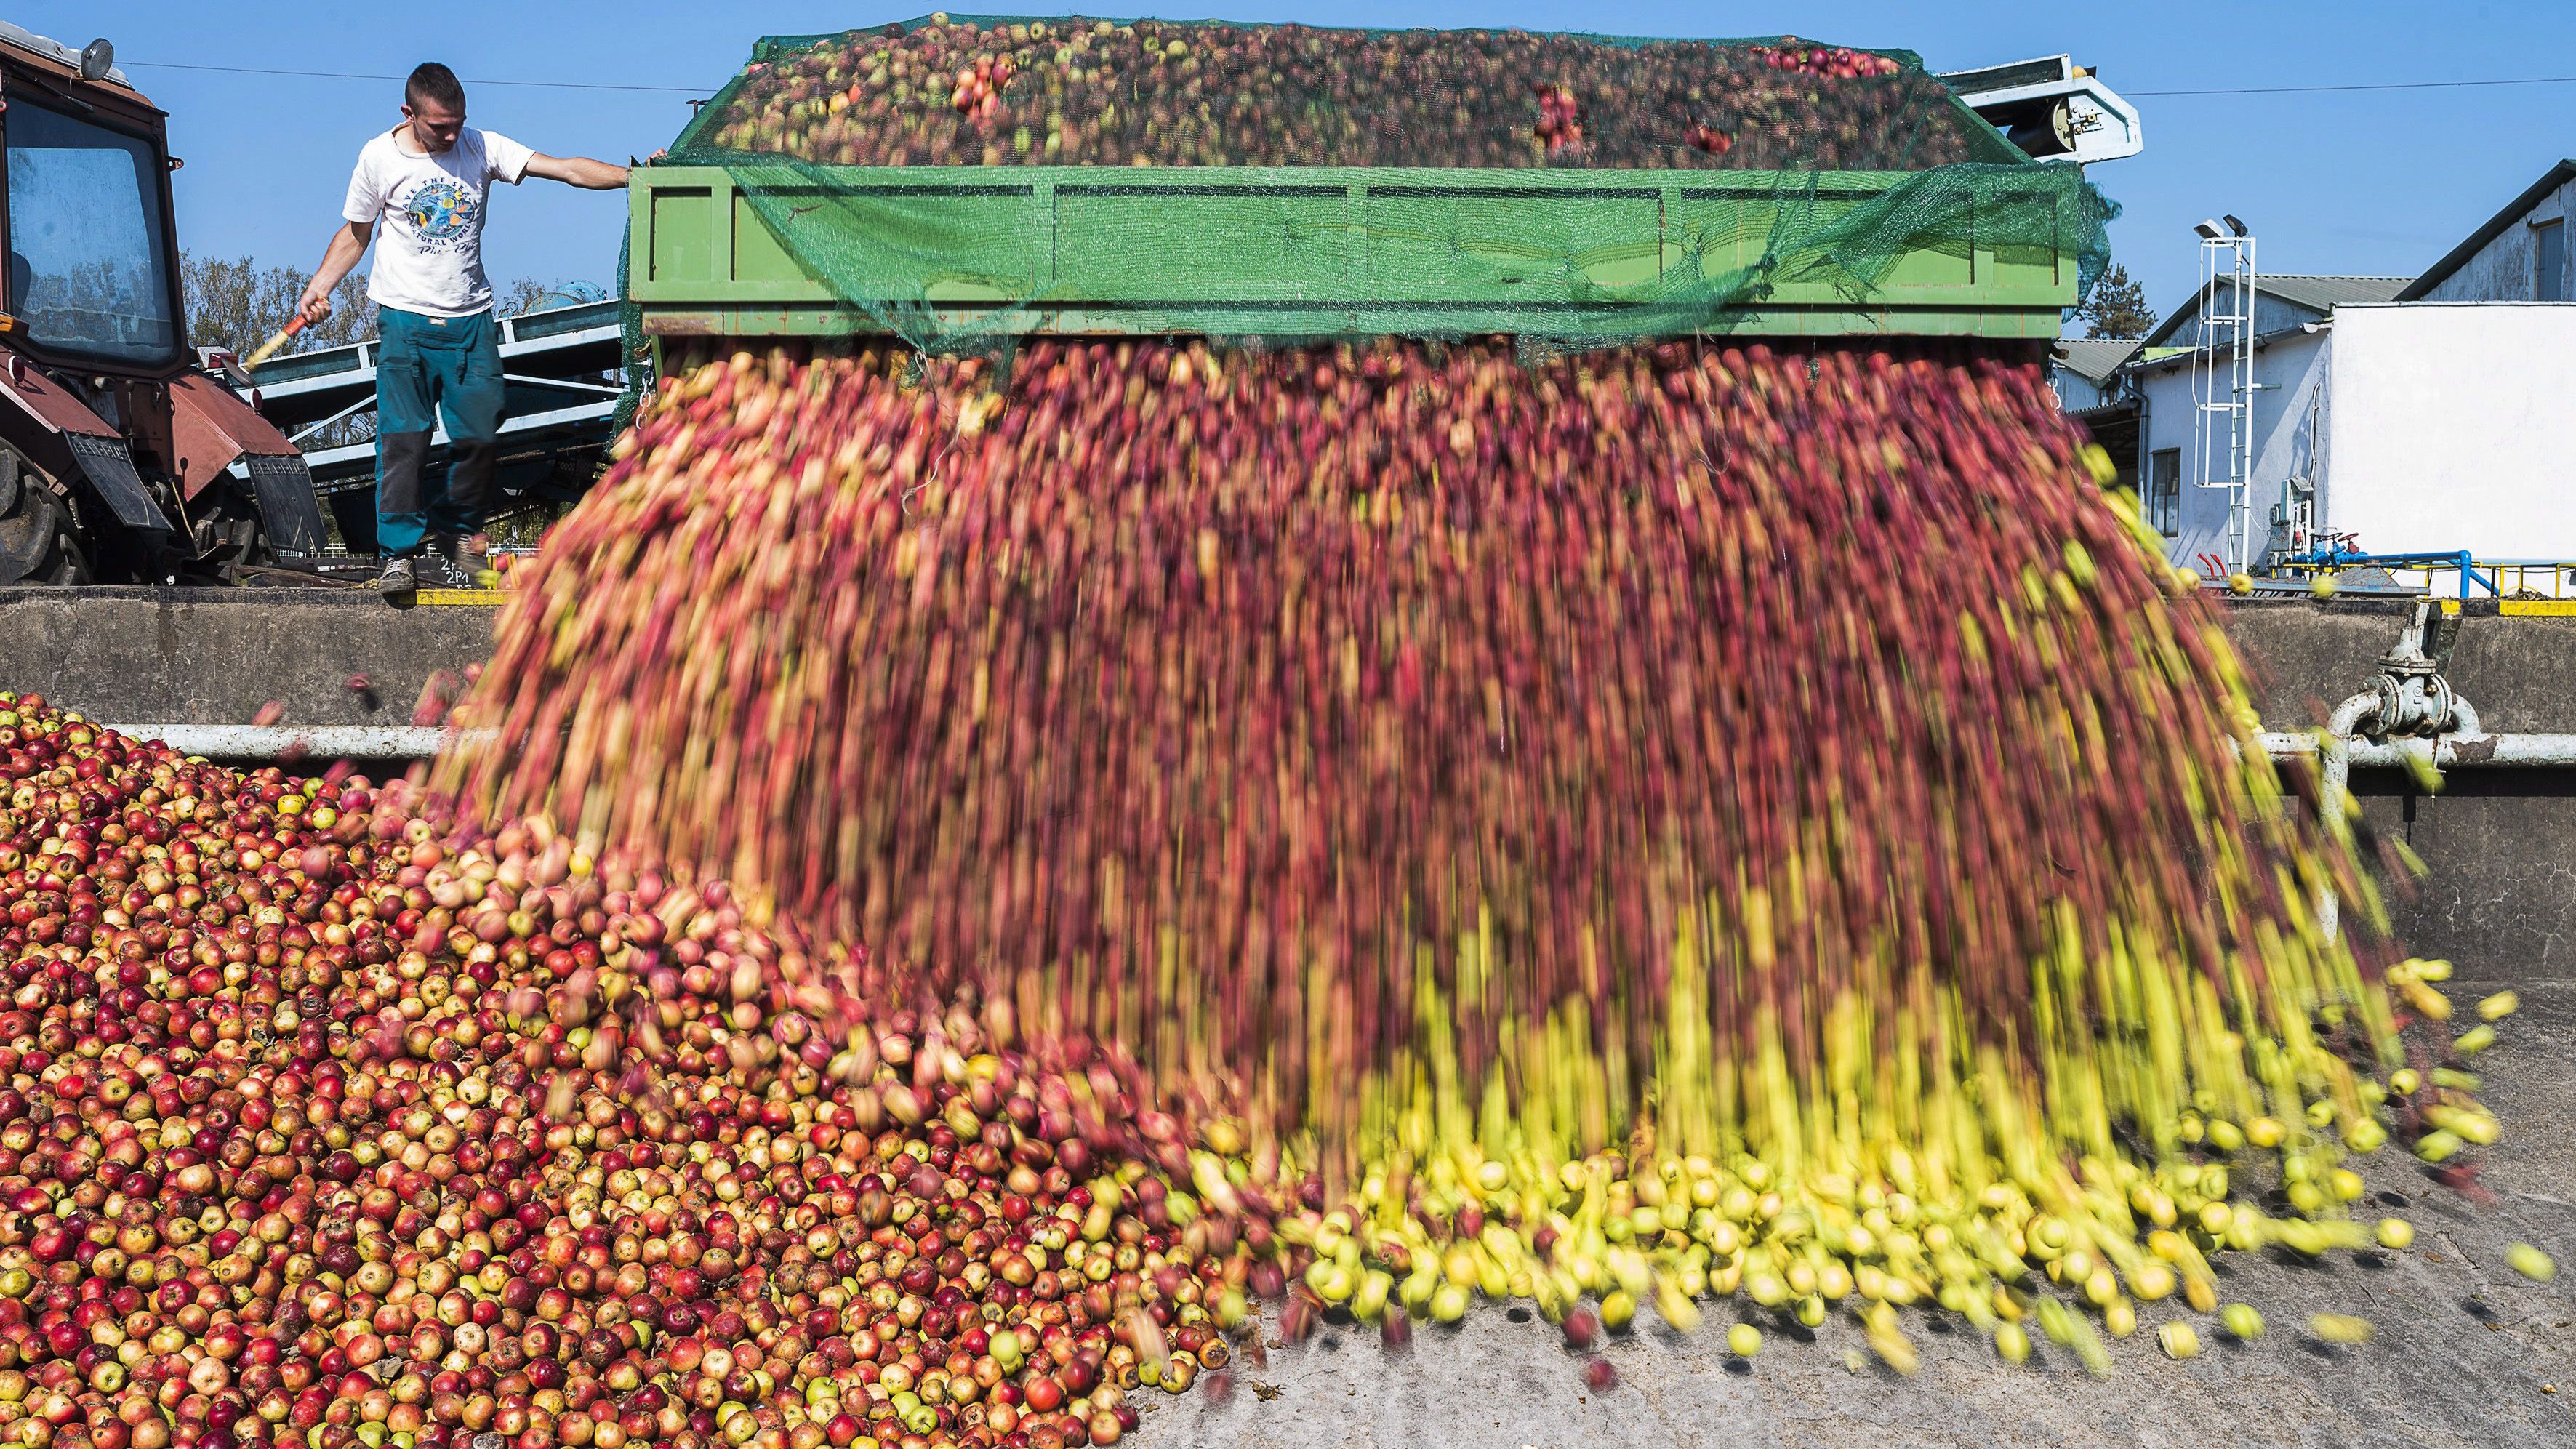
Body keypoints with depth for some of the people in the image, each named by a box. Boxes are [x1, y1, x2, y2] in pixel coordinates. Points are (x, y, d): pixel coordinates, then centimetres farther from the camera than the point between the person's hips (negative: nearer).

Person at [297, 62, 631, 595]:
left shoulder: (482, 147, 0)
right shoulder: (379, 157, 1)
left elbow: (566, 169, -8)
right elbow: (354, 234, 12)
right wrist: (318, 287, 0)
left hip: (472, 320, 2)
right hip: (405, 318, -2)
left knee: (479, 438, -1)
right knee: (403, 437, -13)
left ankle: (445, 548, 14)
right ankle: (400, 553, -5)